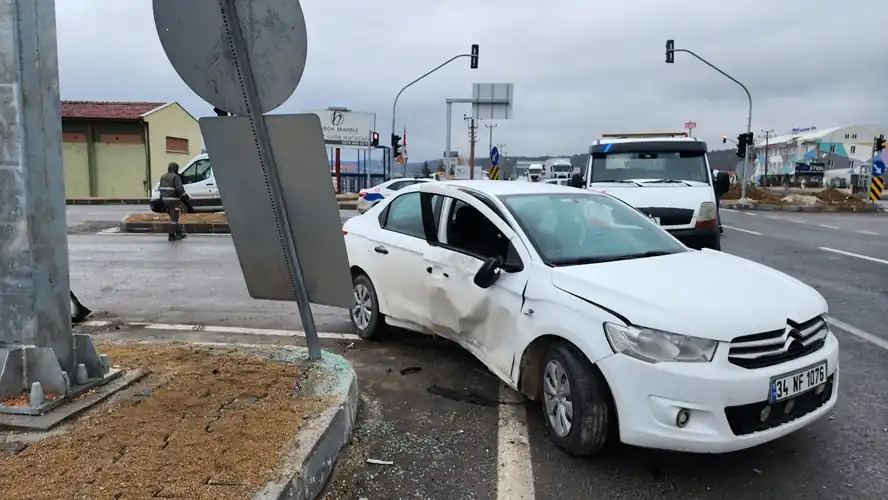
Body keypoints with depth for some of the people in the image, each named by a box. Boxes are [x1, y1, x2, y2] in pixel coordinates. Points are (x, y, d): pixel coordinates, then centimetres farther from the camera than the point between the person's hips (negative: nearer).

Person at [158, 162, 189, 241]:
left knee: (174, 217, 18)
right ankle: (171, 236, -1)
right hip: (174, 200, -8)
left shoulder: (163, 177, 13)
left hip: (165, 200, 8)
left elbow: (161, 189, 17)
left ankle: (179, 233, 26)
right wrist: (185, 196, -10)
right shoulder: (175, 177, -14)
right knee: (174, 218, -2)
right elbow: (180, 188, -22)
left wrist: (162, 199, 22)